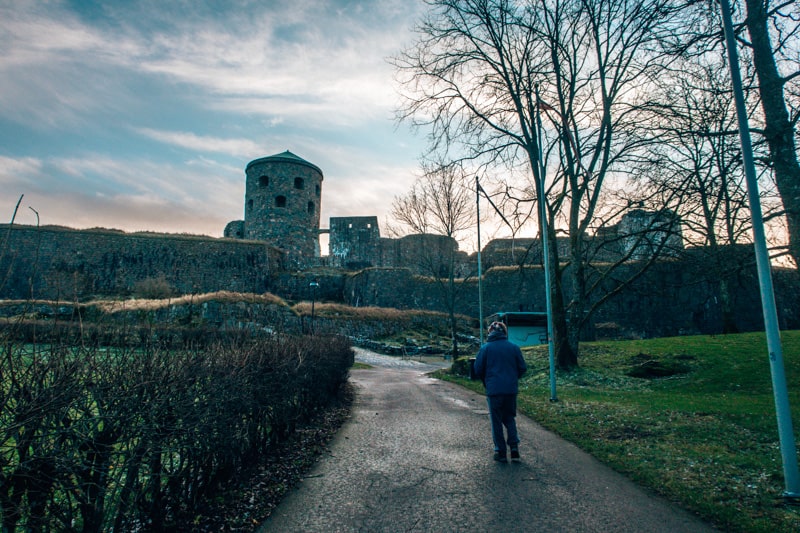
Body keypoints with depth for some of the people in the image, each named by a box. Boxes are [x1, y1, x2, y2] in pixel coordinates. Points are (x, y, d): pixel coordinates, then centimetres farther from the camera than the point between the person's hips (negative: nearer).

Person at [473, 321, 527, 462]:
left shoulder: (485, 348, -5)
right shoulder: (514, 347, 0)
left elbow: (478, 370, -2)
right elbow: (522, 368, 4)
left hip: (494, 390, -2)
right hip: (511, 389, 2)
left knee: (496, 421, 10)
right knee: (510, 418, 18)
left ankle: (501, 452, 12)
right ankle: (514, 448, 8)